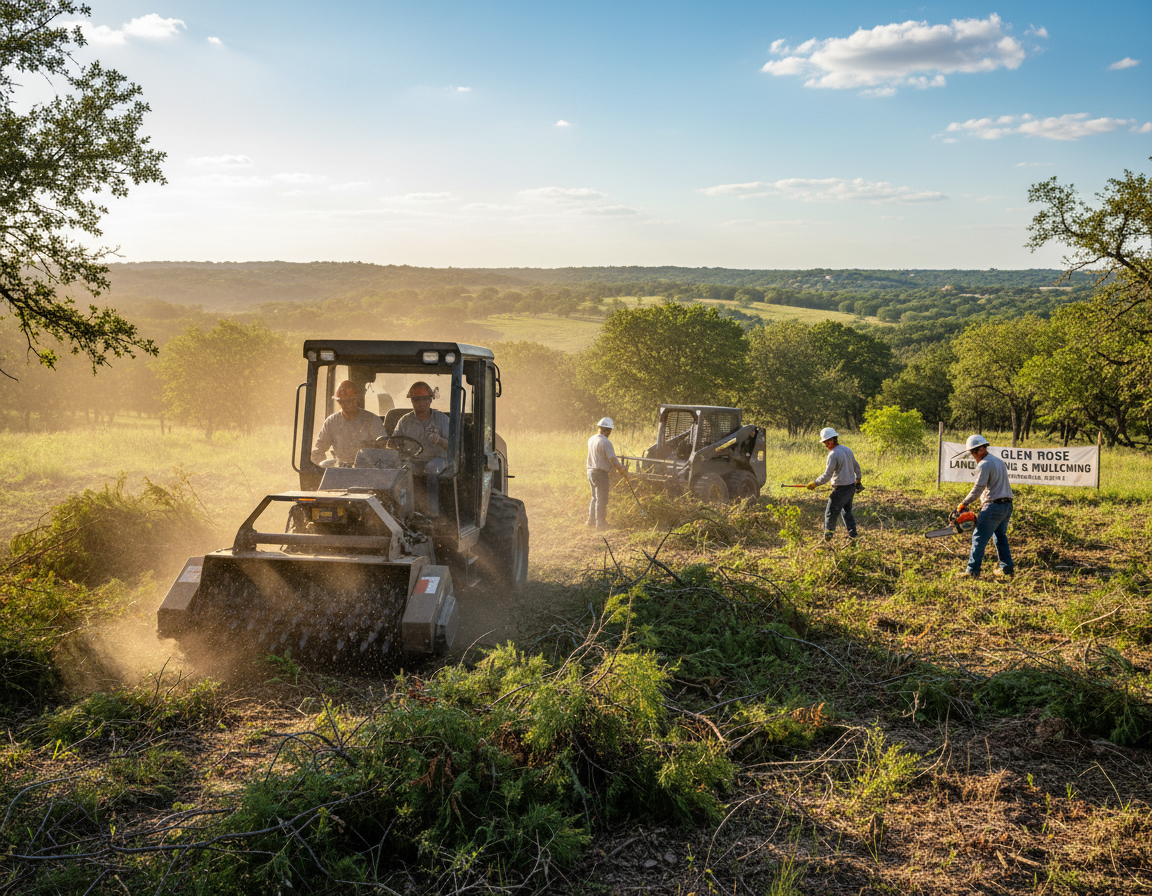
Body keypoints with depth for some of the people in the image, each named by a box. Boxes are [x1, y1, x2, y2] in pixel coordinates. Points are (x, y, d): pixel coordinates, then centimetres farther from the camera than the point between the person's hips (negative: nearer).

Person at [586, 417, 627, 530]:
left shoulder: (591, 440, 7)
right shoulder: (606, 443, -20)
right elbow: (613, 461, -23)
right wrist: (623, 471, -8)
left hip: (591, 471, 8)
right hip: (600, 473, -8)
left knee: (595, 497, 20)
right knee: (601, 499, 2)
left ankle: (591, 521, 26)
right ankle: (600, 523, 8)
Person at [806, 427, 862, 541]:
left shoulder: (833, 454, -18)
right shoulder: (847, 449, 7)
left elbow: (827, 476, -20)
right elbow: (856, 467, 18)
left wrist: (814, 483, -10)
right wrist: (858, 480, 32)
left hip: (841, 489, -8)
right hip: (851, 487, 8)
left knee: (831, 513, 1)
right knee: (846, 511, 20)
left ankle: (828, 535, 3)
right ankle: (853, 535, 20)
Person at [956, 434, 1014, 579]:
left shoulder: (984, 465, -12)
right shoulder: (999, 461, 16)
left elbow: (978, 489, -15)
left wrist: (963, 504, -6)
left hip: (994, 506, -9)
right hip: (1007, 504, 9)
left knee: (979, 538, -6)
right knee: (1000, 536, 19)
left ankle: (973, 570, -9)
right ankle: (1007, 567, 18)